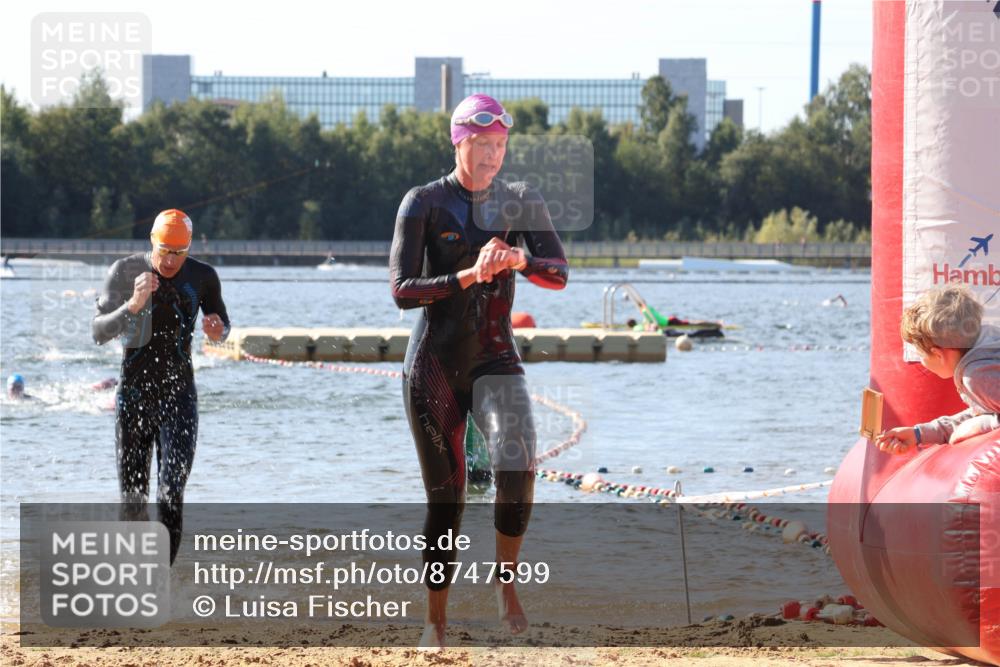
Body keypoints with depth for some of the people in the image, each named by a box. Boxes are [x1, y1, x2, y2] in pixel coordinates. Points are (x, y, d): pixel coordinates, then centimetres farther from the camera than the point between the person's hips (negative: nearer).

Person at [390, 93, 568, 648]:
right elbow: (402, 290, -11)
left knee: (517, 468, -24)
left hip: (496, 359, 1)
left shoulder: (521, 202, 5)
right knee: (445, 496, 1)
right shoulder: (424, 203, -4)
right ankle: (435, 621, 14)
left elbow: (558, 274, -4)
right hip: (434, 363, -1)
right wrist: (468, 276, -24)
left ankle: (506, 578, -1)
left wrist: (519, 260, -24)